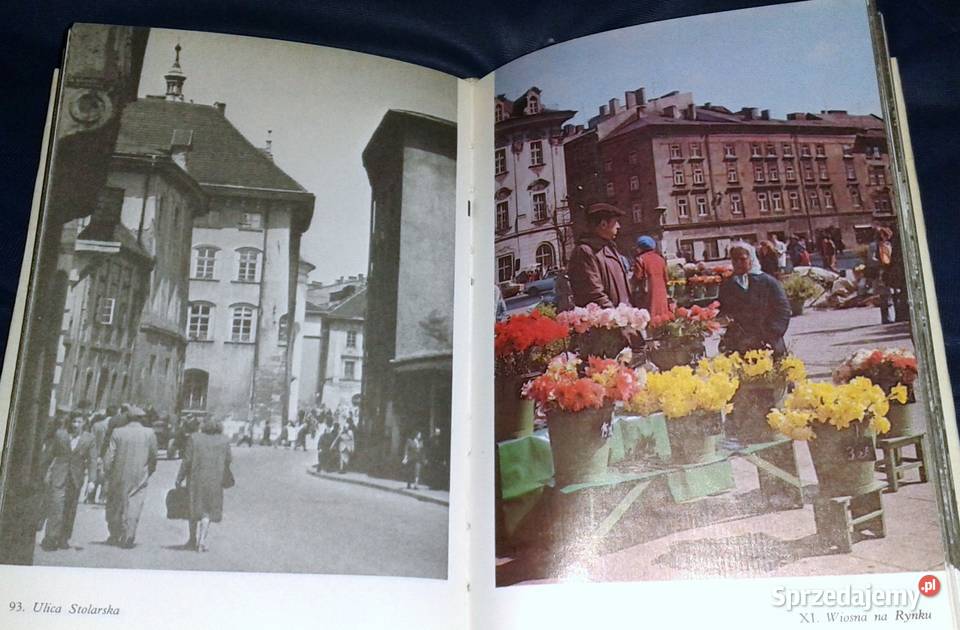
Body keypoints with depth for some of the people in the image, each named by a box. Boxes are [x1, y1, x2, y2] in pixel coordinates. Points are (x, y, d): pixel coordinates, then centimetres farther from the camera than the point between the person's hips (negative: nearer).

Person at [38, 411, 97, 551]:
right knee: (56, 508, -9)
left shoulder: (89, 439, 0)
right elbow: (48, 454, 6)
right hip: (58, 477, -2)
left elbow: (92, 460, -2)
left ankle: (64, 539, 18)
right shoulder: (59, 435, -1)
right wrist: (43, 472, 7)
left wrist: (91, 481, -9)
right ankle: (50, 539, -6)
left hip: (76, 479, 2)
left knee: (70, 510, 8)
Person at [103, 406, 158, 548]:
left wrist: (107, 473, 5)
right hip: (140, 477, -1)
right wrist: (149, 471, 17)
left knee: (115, 505, 17)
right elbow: (153, 457, 3)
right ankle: (128, 538, -5)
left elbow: (109, 456, -5)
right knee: (134, 506, 2)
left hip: (120, 476, 1)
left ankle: (115, 536, 27)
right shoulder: (149, 433, -4)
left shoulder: (117, 432, -4)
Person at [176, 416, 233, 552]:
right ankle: (202, 540, -3)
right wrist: (226, 479, 20)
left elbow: (187, 461, -6)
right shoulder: (224, 440, -1)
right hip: (215, 480, 1)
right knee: (208, 510, 9)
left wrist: (180, 478, 3)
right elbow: (227, 462, 3)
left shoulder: (194, 438, -6)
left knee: (194, 508, 15)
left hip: (196, 479, 0)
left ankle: (193, 540, 25)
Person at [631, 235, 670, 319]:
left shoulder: (640, 259, -7)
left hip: (647, 297, -6)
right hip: (662, 296, 6)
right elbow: (666, 279, 14)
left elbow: (637, 279, -9)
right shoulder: (660, 258, 11)